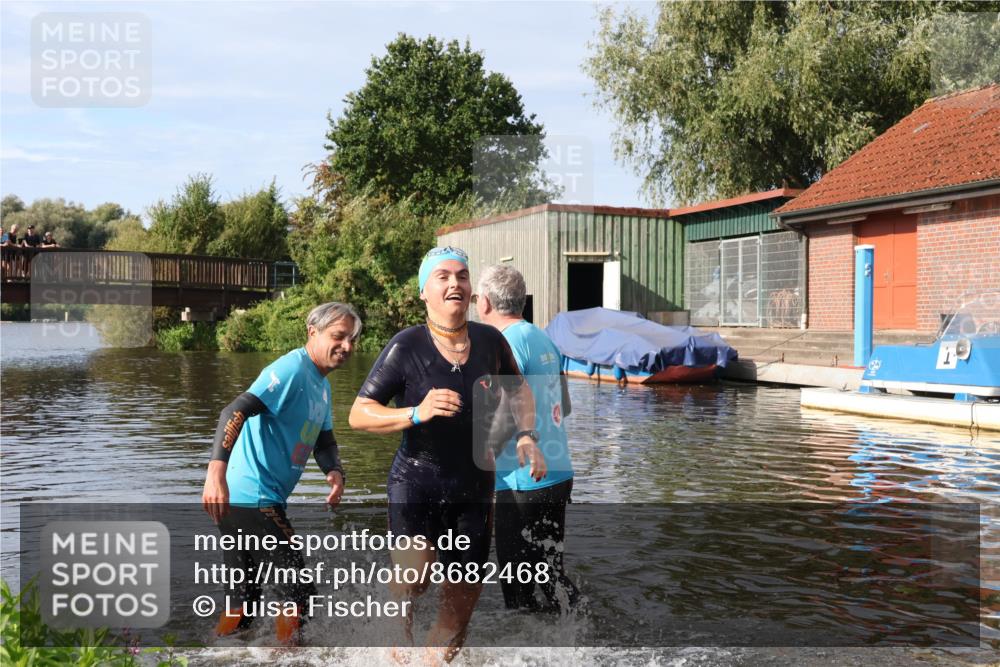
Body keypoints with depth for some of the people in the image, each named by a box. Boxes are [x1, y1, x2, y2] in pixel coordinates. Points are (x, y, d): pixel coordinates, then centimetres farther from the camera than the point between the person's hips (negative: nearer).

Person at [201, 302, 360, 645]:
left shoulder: (321, 385, 16)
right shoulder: (292, 369, -15)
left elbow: (324, 442, 17)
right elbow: (235, 412, -27)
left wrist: (335, 472, -6)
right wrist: (216, 471, -40)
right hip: (253, 500, -10)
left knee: (243, 597, 21)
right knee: (300, 594, -2)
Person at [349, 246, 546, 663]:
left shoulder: (489, 340, 0)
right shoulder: (406, 346, -12)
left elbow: (519, 391, 18)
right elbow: (358, 415, -12)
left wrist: (525, 436, 0)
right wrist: (417, 413, -27)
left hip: (473, 491, 4)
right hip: (415, 483, -4)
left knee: (461, 604, 11)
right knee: (414, 575, -29)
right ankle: (400, 623, 3)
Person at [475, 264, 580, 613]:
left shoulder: (510, 342, -15)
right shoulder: (543, 339, 12)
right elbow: (564, 407, 19)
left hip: (525, 482, -9)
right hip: (558, 475, 9)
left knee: (518, 589, 1)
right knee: (551, 572, 19)